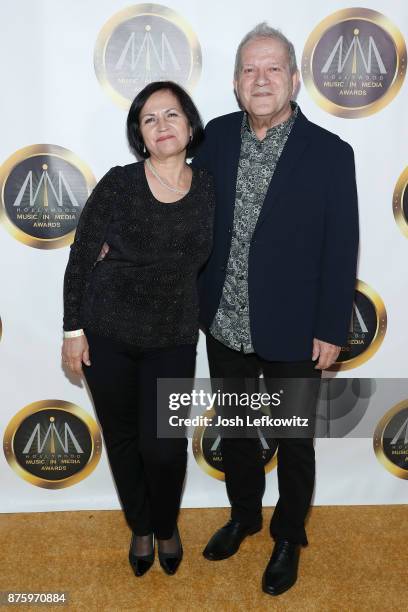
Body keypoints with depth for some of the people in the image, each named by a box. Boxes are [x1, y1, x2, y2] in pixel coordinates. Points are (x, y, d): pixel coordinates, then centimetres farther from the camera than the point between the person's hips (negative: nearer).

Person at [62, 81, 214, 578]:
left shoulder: (209, 190, -4)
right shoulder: (118, 184, -11)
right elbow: (80, 258, -5)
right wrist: (72, 329, -5)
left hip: (173, 338, 1)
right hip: (107, 332, -1)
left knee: (163, 445, -2)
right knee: (122, 438, 13)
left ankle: (166, 527, 31)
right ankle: (140, 528, 40)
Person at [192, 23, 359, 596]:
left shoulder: (330, 152, -11)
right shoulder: (219, 135, 0)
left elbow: (341, 250, -10)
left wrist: (331, 331, -10)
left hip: (293, 333, -3)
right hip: (225, 324, 4)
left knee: (294, 442, 15)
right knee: (235, 430, 21)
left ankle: (289, 538, 40)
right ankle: (244, 516, 47)